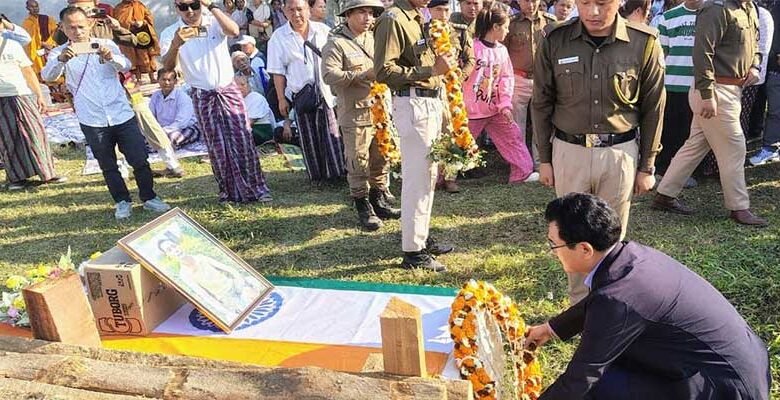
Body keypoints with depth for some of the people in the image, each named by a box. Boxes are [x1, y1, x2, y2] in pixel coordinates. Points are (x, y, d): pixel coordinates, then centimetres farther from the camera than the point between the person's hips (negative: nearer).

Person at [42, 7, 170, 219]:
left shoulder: (106, 45, 3)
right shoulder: (60, 53, 1)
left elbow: (126, 66, -14)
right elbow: (47, 76, -16)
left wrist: (111, 57, -37)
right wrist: (61, 59, -37)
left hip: (122, 115, 0)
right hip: (92, 121, 0)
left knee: (139, 160, 3)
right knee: (108, 166, 11)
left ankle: (149, 197, 21)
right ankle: (122, 202, 27)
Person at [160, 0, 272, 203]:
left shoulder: (215, 23, -2)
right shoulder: (170, 33, -3)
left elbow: (234, 31, -24)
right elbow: (168, 66, -17)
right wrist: (175, 45, -35)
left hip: (229, 91, 0)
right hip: (203, 98, 0)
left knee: (243, 141, 0)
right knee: (217, 148, 5)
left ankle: (257, 188, 11)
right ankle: (230, 192, 17)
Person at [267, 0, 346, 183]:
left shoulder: (324, 31, 2)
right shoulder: (279, 37, 0)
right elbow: (278, 71, 0)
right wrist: (281, 99, -3)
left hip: (328, 91, 0)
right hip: (301, 95, 0)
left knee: (333, 134, 0)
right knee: (309, 138, 7)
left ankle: (339, 171, 11)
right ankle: (317, 175, 19)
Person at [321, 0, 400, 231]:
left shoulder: (374, 40, 17)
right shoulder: (336, 43, -6)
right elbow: (329, 75, -19)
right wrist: (363, 75, -22)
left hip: (380, 110, 7)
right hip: (355, 114, -7)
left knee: (380, 160, 13)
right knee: (358, 163, -1)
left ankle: (379, 202, 27)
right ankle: (364, 209, 11)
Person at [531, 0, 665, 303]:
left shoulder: (644, 43, -8)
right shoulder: (555, 41, -6)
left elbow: (653, 109, 1)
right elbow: (541, 104, 3)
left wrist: (647, 166, 3)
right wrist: (544, 159, 5)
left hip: (619, 153, -1)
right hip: (569, 151, 1)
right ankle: (579, 306, 27)